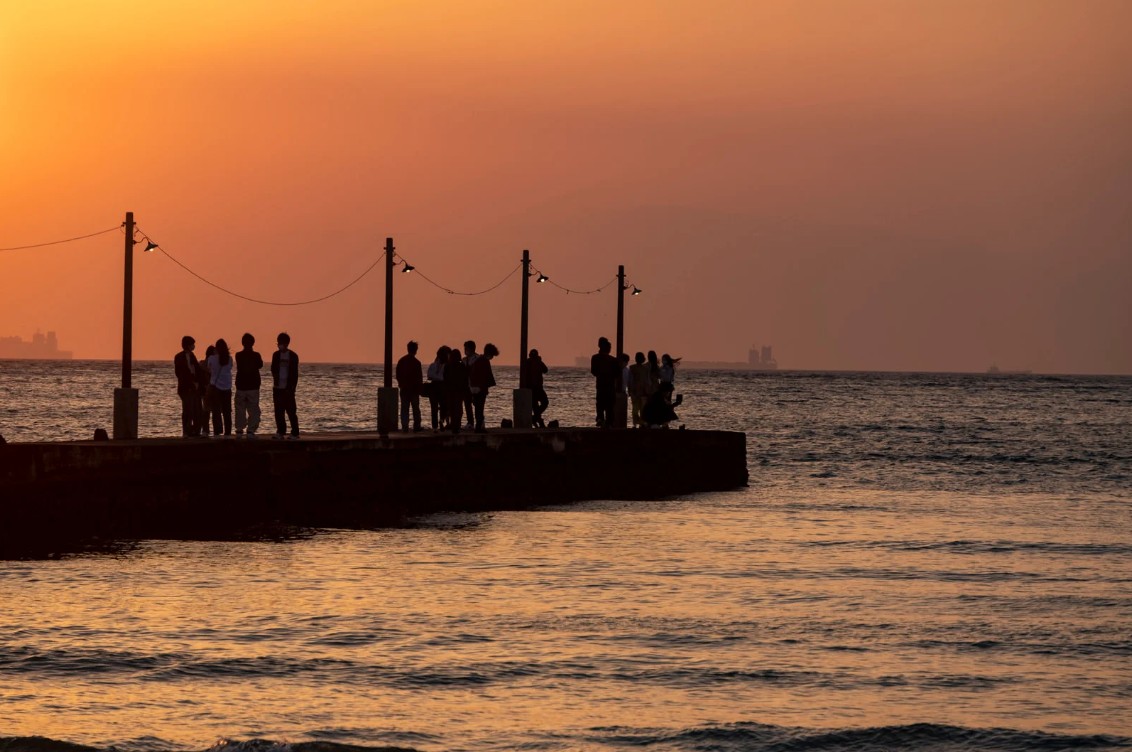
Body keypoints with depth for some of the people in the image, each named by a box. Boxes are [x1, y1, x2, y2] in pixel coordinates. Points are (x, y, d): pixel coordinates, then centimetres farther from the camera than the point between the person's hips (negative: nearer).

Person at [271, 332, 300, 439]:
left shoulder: (293, 356, -1)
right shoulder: (276, 355, 9)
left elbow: (295, 374, -2)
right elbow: (273, 370, 9)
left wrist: (292, 388, -9)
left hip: (288, 389, -4)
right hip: (278, 388, 4)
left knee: (291, 411, -5)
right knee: (279, 411, 3)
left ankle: (295, 433, -2)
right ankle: (281, 432, 8)